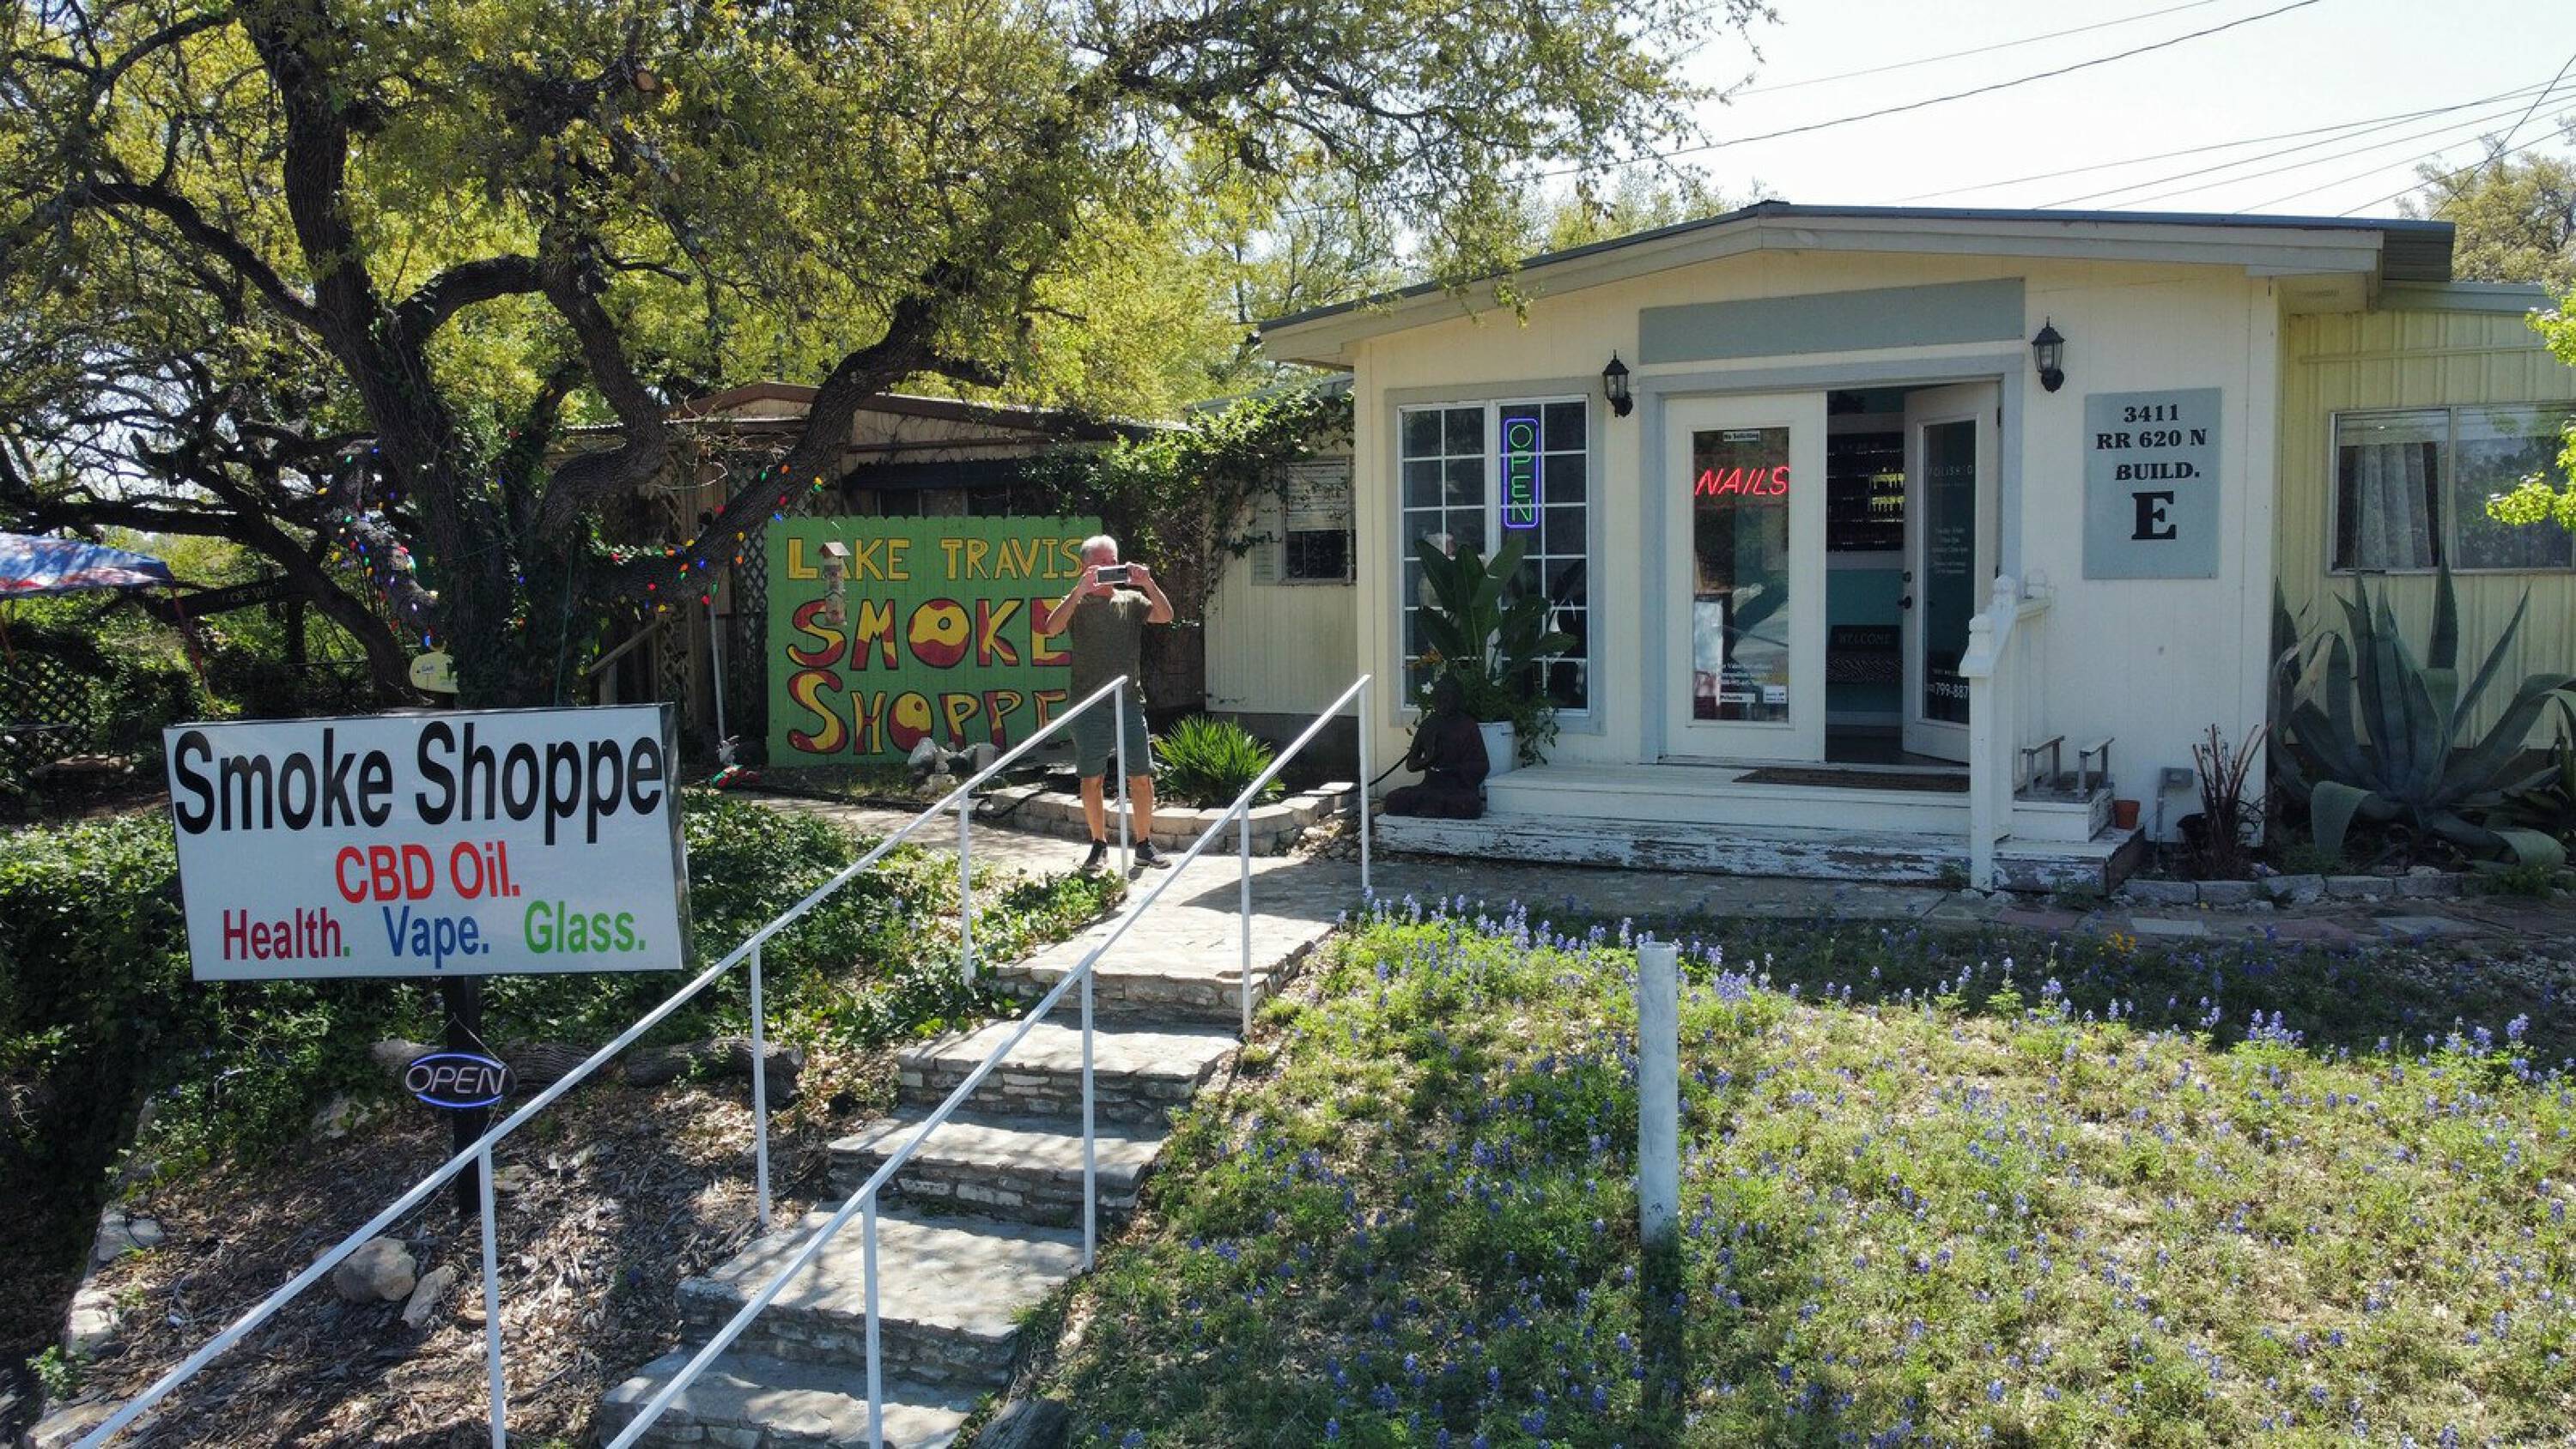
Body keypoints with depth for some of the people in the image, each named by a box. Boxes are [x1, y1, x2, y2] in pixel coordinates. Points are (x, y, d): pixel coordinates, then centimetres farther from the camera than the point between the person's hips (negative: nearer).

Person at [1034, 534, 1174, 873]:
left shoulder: (1131, 600, 12)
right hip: (1089, 705, -2)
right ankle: (1099, 845, 17)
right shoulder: (1077, 603, 4)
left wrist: (1148, 584, -17)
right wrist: (1080, 590, -23)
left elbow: (1165, 616, -3)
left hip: (1129, 702, 2)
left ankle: (1144, 845, 11)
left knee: (1141, 777, 0)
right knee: (1091, 779, 4)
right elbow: (1049, 628, -15)